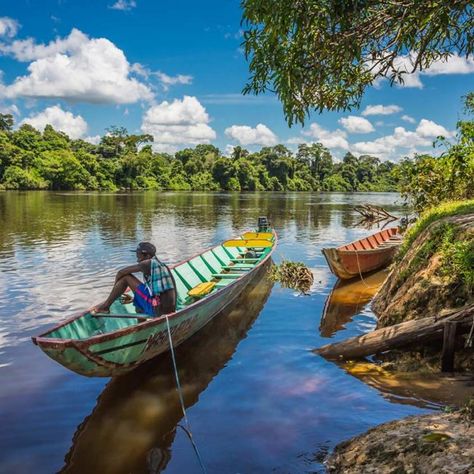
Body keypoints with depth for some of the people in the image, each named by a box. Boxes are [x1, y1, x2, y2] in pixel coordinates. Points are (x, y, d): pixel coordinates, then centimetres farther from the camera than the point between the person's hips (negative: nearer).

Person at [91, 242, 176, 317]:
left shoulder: (147, 264, -3)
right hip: (170, 311, 8)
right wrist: (134, 298, 33)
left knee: (126, 277, 1)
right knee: (139, 308, 39)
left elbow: (120, 273, 3)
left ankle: (105, 306, 11)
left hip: (156, 310, -8)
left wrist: (115, 289, 20)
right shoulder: (163, 266, 19)